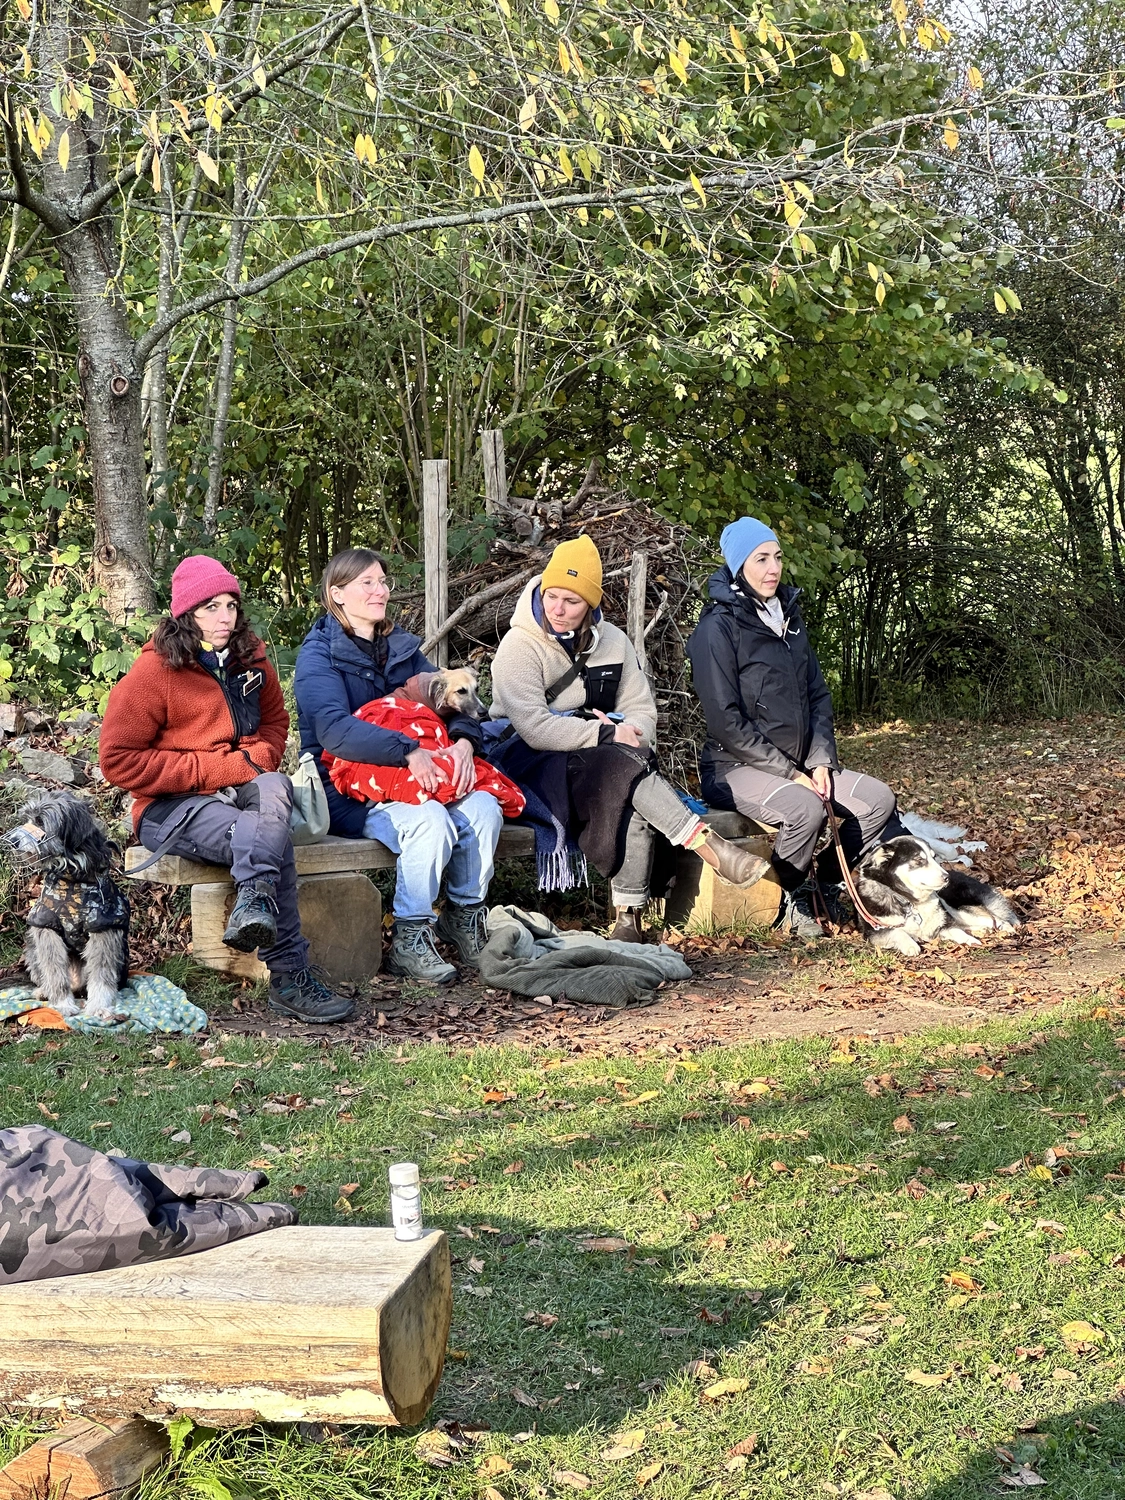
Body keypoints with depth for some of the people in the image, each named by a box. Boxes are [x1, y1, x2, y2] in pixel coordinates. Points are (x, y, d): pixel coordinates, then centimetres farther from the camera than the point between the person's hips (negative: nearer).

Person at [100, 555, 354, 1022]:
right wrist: (216, 769, -16)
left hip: (241, 791, 5)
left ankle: (254, 901, -54)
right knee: (275, 842, -32)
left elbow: (274, 721, 23)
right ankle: (288, 976, -37)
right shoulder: (154, 671, -8)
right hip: (169, 808, -4)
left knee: (274, 789, -34)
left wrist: (256, 759, -3)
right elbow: (119, 760, -11)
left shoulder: (250, 659, 9)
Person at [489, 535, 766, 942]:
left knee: (632, 800, -32)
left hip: (604, 761, 4)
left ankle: (629, 915, -31)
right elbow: (535, 728, -19)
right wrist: (608, 735, -20)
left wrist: (632, 736, -18)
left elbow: (641, 710, 6)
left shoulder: (612, 641, 10)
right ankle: (707, 843, -35)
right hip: (531, 764, -4)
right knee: (625, 768, -34)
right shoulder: (520, 647, -7)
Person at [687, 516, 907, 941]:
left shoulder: (788, 615, 11)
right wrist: (790, 773, -17)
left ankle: (828, 887, 10)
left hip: (798, 765, 8)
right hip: (735, 767, -8)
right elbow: (726, 722, -17)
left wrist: (820, 761, -2)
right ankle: (792, 899, -7)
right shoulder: (718, 627, -13)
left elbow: (818, 694, 14)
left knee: (878, 798, -8)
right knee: (805, 808, -33)